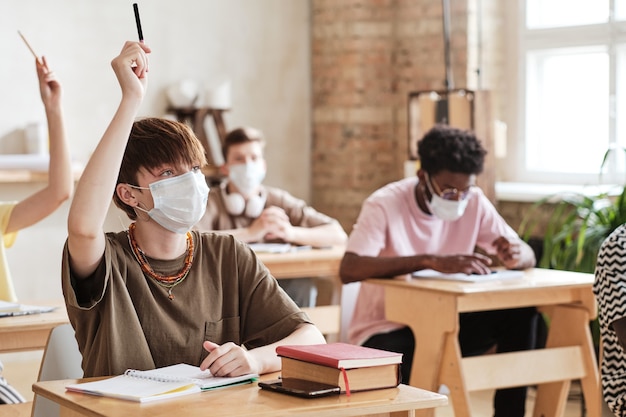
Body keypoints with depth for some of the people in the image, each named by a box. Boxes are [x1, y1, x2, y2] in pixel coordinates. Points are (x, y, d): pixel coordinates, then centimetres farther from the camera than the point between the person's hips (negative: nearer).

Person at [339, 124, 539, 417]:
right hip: (386, 329, -5)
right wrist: (431, 261, -44)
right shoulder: (384, 205, -19)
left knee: (521, 312, -17)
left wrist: (515, 256, -28)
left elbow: (528, 256, -1)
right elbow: (349, 270, -35)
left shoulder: (474, 202, -5)